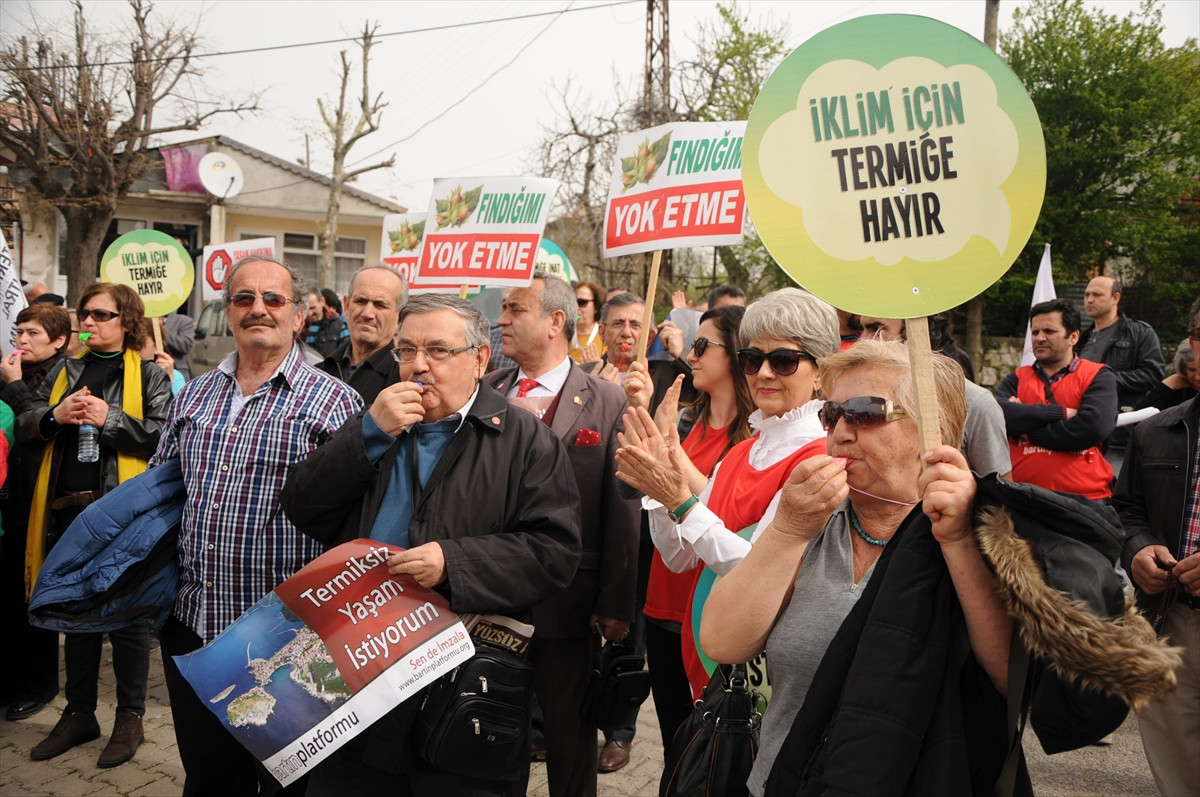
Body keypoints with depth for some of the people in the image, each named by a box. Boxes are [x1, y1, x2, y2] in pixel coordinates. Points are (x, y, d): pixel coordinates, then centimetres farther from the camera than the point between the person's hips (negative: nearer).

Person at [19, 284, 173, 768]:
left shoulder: (147, 374, -1)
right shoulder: (65, 370, 14)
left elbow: (165, 436, -12)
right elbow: (27, 422, 11)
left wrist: (110, 419, -18)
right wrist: (55, 415, -8)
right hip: (68, 509, 5)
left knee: (127, 614, 4)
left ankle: (130, 717, 18)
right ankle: (80, 713, 30)